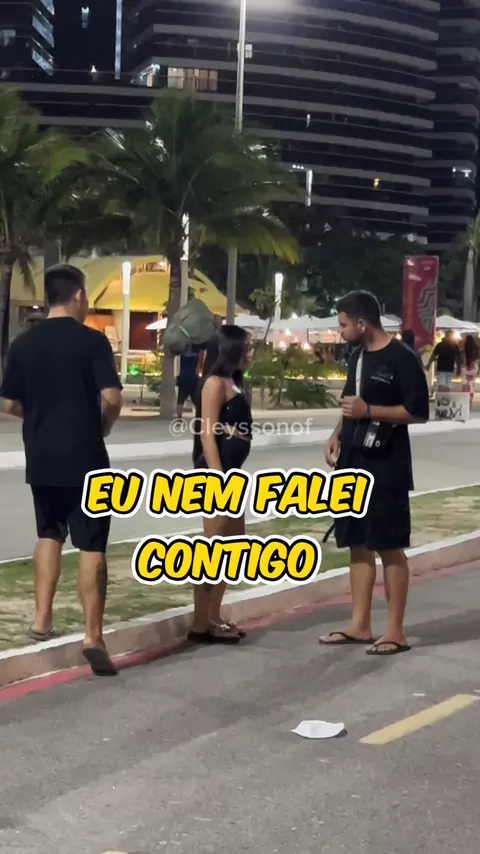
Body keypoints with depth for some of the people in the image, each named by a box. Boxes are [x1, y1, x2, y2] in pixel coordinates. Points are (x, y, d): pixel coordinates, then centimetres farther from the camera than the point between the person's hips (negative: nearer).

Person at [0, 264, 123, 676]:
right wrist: (102, 426, 3)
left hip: (41, 459, 5)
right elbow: (112, 398, -17)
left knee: (49, 535, 23)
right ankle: (94, 636, -6)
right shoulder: (92, 340, -9)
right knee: (91, 546, -1)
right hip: (85, 459, -5)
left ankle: (43, 619, 23)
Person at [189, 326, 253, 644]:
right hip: (217, 474, -10)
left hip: (231, 472, 10)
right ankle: (200, 624, 0)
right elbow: (207, 435, -17)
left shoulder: (232, 383, 16)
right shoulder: (216, 383, -10)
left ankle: (214, 618, 22)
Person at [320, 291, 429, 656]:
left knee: (390, 547, -3)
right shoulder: (358, 356, 13)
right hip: (353, 463, 8)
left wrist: (369, 411, -19)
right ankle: (360, 624, 19)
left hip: (386, 466, -8)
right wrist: (337, 435, 7)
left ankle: (395, 631, 4)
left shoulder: (402, 358, -11)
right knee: (358, 543, 11)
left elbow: (419, 412, -14)